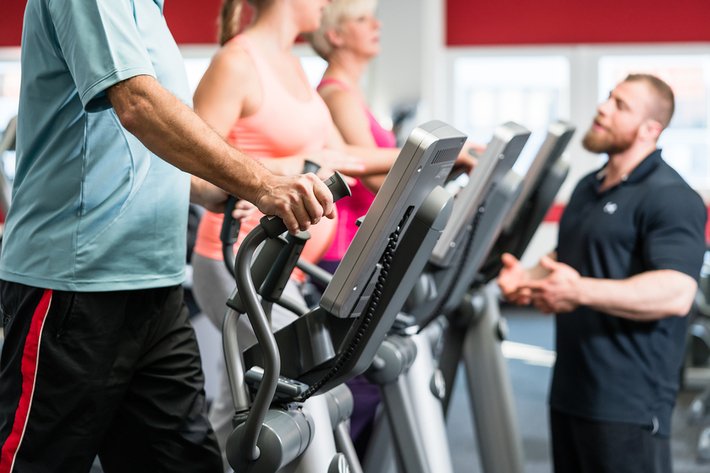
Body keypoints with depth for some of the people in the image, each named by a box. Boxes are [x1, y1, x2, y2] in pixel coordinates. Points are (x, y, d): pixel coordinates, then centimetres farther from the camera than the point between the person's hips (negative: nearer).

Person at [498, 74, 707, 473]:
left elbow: (676, 293, -25)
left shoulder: (671, 198, -13)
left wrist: (580, 291, -32)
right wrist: (527, 278, 4)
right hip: (571, 391, 9)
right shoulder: (588, 188, 17)